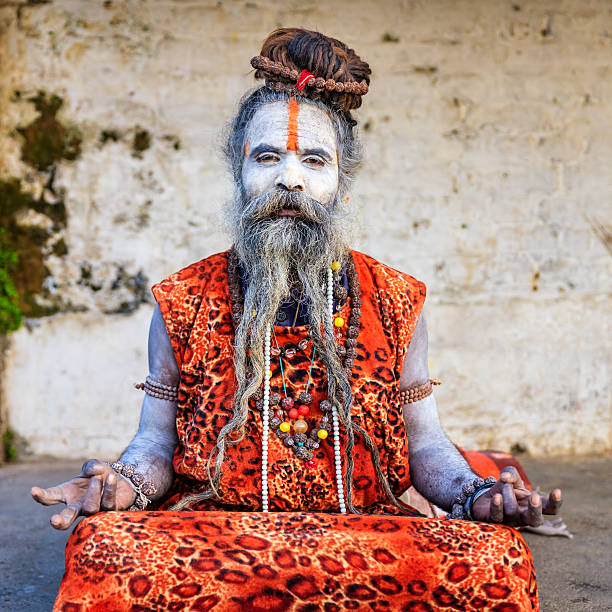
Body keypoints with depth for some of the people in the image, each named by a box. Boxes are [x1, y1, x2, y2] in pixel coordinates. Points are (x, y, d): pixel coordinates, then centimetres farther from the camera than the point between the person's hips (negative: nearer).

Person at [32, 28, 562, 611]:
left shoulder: (395, 302, 6)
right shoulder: (184, 303, 5)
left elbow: (423, 444, 9)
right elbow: (157, 440, 8)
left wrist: (474, 494, -12)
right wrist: (125, 480, -15)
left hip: (367, 533, 1)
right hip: (210, 533, 0)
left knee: (496, 559, -28)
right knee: (102, 550, -32)